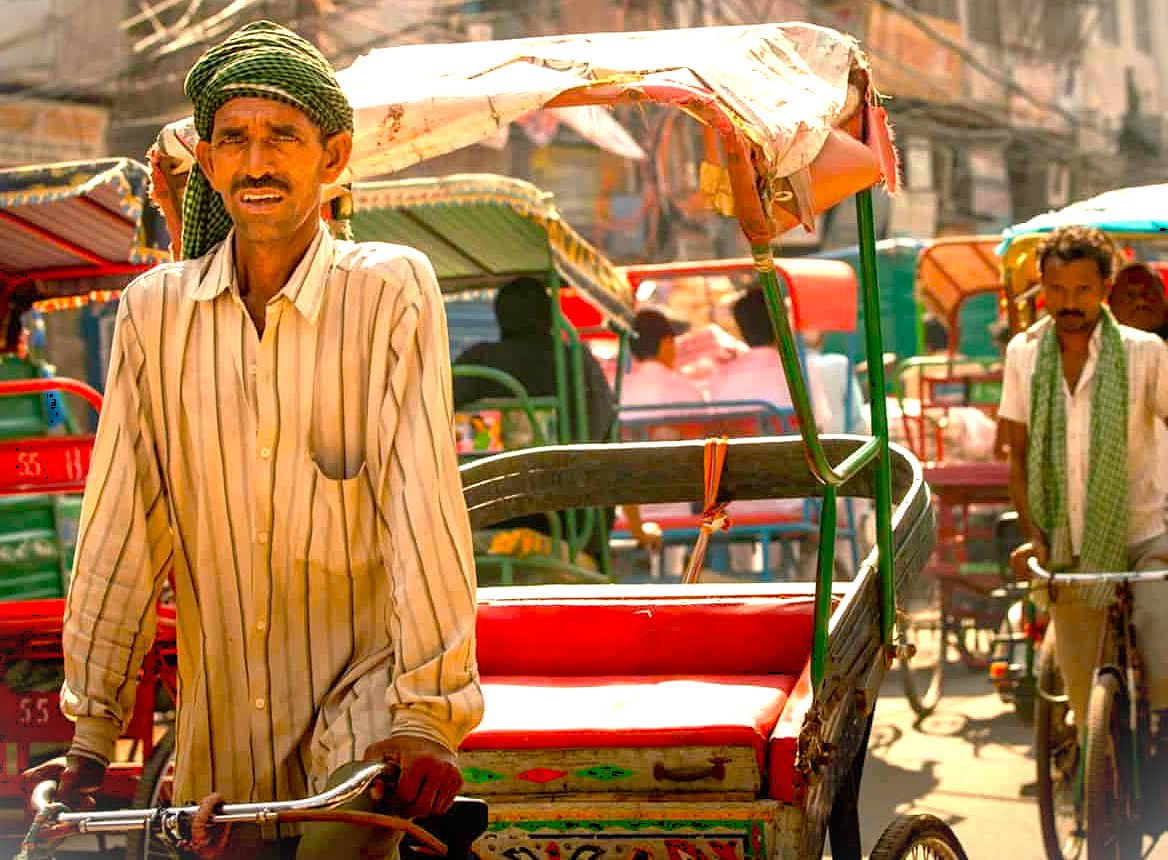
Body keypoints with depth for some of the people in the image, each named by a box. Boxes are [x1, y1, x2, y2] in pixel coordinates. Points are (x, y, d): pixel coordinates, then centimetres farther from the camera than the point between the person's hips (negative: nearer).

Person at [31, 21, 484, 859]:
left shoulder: (392, 290, -6)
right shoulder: (156, 310, 1)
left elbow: (421, 500, -13)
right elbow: (120, 526, 2)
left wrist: (426, 713, -19)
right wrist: (91, 735, 3)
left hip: (362, 691, -3)